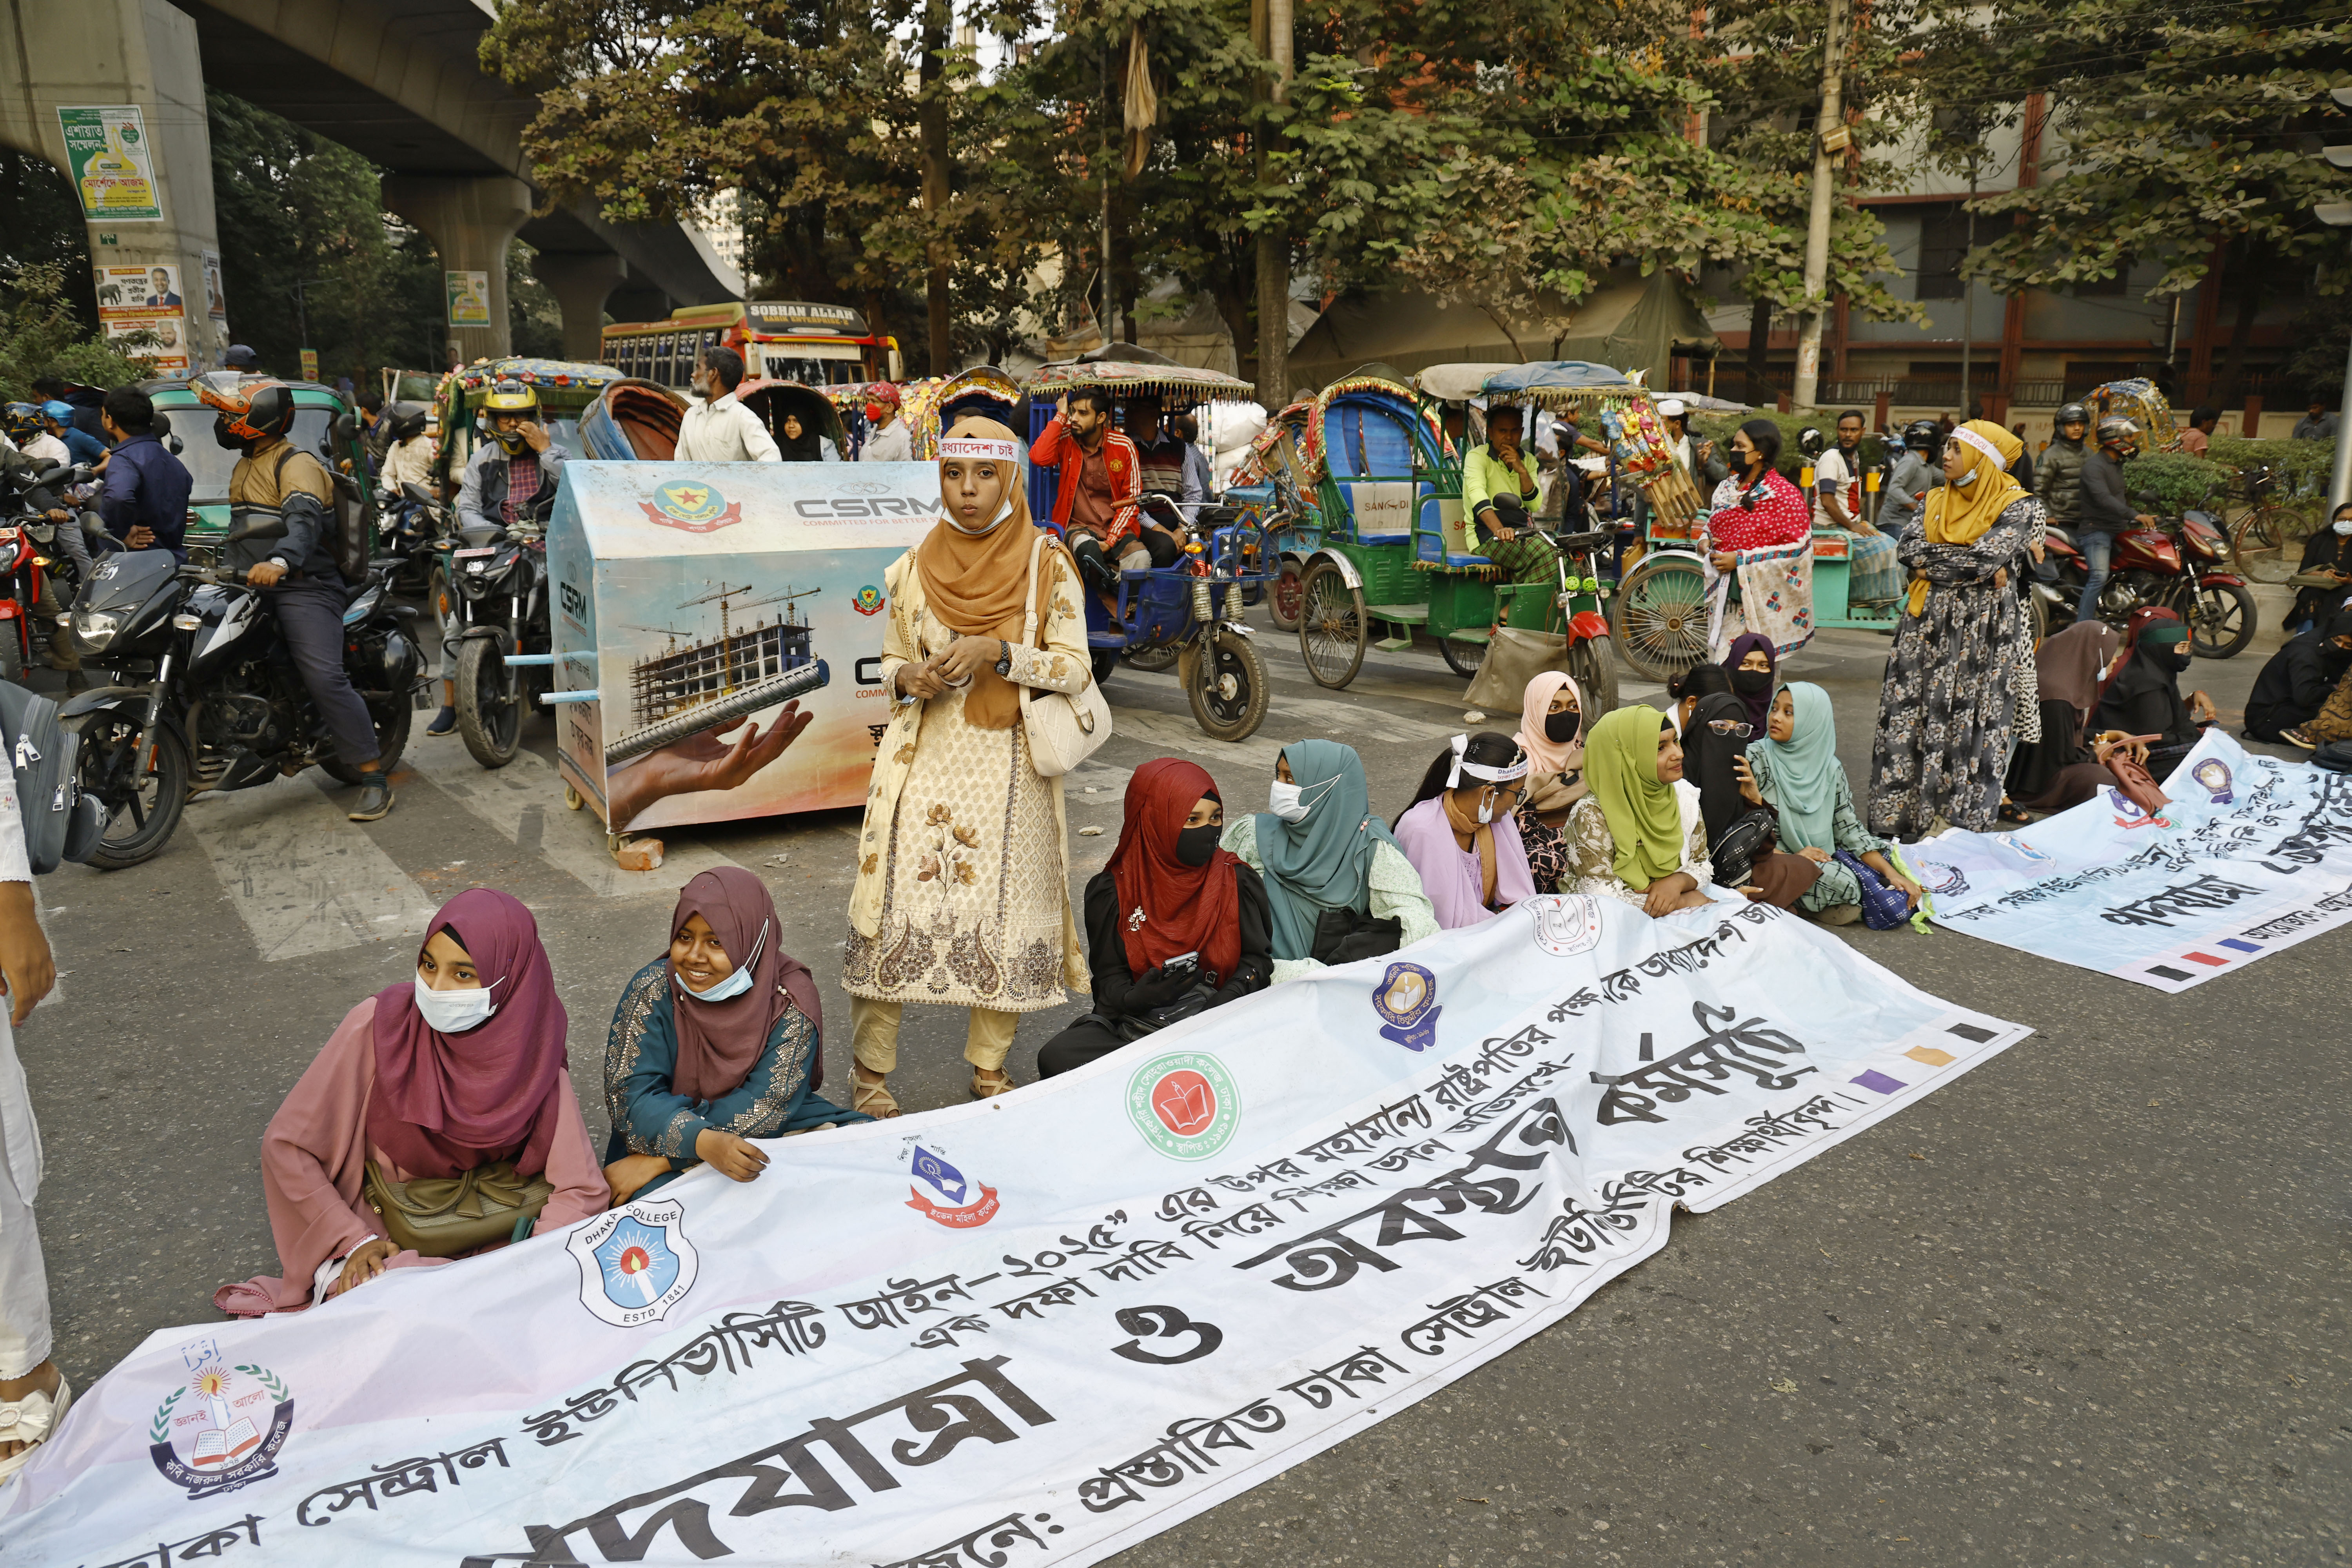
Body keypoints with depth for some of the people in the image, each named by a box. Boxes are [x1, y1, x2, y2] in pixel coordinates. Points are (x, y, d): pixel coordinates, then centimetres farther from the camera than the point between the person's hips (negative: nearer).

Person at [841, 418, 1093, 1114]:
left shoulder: (1047, 564, -1)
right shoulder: (913, 568, 5)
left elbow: (1076, 669, -5)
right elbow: (891, 662, 14)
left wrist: (997, 653, -19)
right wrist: (908, 678, -9)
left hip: (1010, 766, -1)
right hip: (925, 760, 1)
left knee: (1005, 908, 4)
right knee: (895, 907, -3)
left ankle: (988, 1064, 24)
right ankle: (871, 1069, 14)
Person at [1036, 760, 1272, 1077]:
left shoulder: (1238, 883, 3)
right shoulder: (1111, 891, 1)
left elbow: (1257, 958, 8)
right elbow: (1108, 976, 3)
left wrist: (1227, 999, -13)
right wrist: (1133, 997, -20)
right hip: (1133, 1023, 1)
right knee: (1056, 1057, -26)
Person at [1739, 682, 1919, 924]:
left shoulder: (1830, 768, 4)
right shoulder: (1754, 759, -8)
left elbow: (1848, 828, 4)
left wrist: (1891, 871, -7)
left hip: (1824, 858, 5)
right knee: (1842, 883, -30)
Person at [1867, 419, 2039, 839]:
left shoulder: (2018, 505, -3)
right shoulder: (1937, 500, 13)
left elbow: (1988, 557, -17)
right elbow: (1910, 548, -3)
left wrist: (1933, 562, -6)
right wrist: (1975, 567, -10)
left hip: (1983, 629, -5)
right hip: (1927, 623, 5)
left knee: (1968, 722, -3)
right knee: (1909, 716, 1)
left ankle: (1958, 824, 4)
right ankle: (1900, 817, 7)